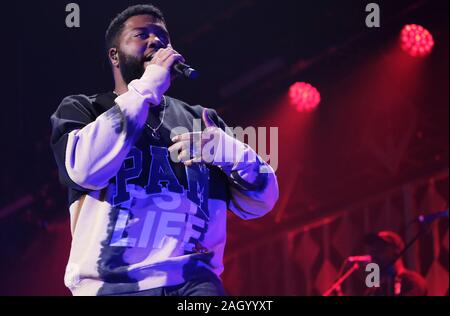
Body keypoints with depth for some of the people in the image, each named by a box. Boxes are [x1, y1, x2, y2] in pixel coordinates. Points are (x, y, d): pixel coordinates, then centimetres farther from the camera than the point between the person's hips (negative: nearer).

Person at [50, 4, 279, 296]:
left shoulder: (201, 119, 19)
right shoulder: (81, 109, 11)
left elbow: (260, 202, 15)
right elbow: (86, 168, -12)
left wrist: (229, 152, -5)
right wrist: (147, 88, -7)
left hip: (193, 281, 1)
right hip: (111, 283, -1)